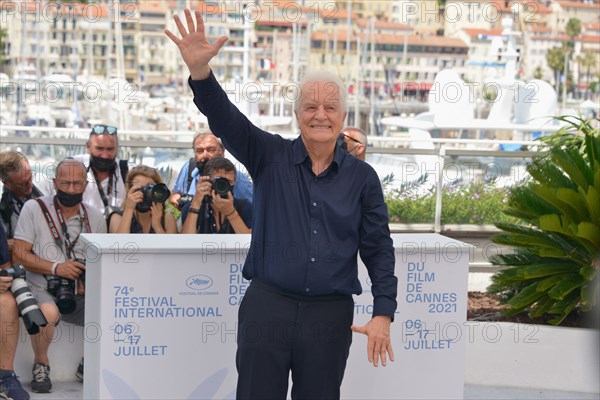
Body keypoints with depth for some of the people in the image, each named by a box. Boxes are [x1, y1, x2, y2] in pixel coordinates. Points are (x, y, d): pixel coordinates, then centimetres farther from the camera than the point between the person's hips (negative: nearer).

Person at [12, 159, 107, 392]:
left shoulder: (96, 218, 12)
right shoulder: (34, 209, 1)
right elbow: (19, 255, -4)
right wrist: (56, 268, -16)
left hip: (81, 294, 4)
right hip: (43, 289, -4)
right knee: (48, 312, -37)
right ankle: (41, 364, -6)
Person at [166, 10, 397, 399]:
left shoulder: (362, 177, 4)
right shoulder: (270, 156, 2)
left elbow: (379, 249, 6)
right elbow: (225, 119, -13)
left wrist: (383, 313, -2)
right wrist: (200, 70, -31)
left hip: (331, 313, 1)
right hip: (267, 305, -1)